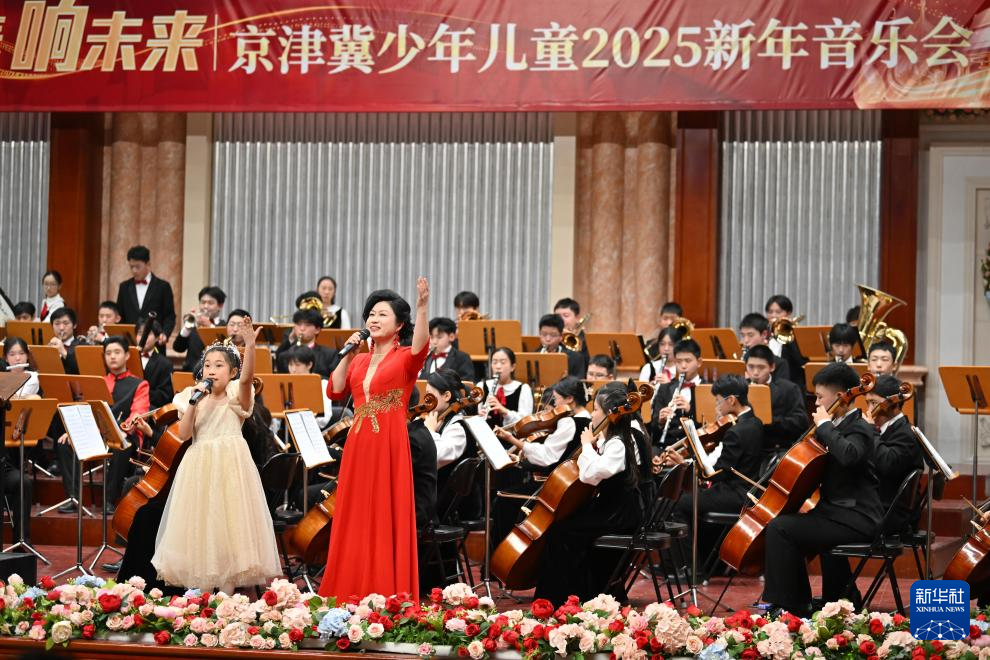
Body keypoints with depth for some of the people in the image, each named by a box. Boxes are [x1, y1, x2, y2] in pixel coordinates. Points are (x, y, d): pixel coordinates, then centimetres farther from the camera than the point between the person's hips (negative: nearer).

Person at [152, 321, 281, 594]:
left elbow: (247, 377, -22)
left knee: (230, 518, -4)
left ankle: (228, 582, -1)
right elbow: (183, 434, 0)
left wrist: (249, 345, -38)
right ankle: (203, 583, 11)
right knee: (200, 520, 4)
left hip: (230, 463, -4)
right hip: (199, 465, 4)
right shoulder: (194, 397, 10)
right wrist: (194, 402, -10)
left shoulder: (236, 395, 0)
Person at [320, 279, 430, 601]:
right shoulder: (359, 360, 15)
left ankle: (390, 598, 2)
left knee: (388, 523, -3)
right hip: (358, 447, 6)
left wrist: (422, 307, -38)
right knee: (355, 524, 8)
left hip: (390, 447, -6)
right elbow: (335, 391, 5)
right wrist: (347, 355, 1)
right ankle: (352, 596, 15)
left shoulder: (405, 358, -2)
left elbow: (420, 346, -25)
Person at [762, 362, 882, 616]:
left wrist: (825, 425, -23)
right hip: (844, 514, 11)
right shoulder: (840, 426, 15)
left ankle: (788, 605, -11)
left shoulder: (859, 429, -12)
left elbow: (848, 455, -36)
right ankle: (845, 600, 35)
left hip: (857, 520, -11)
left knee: (780, 528, -18)